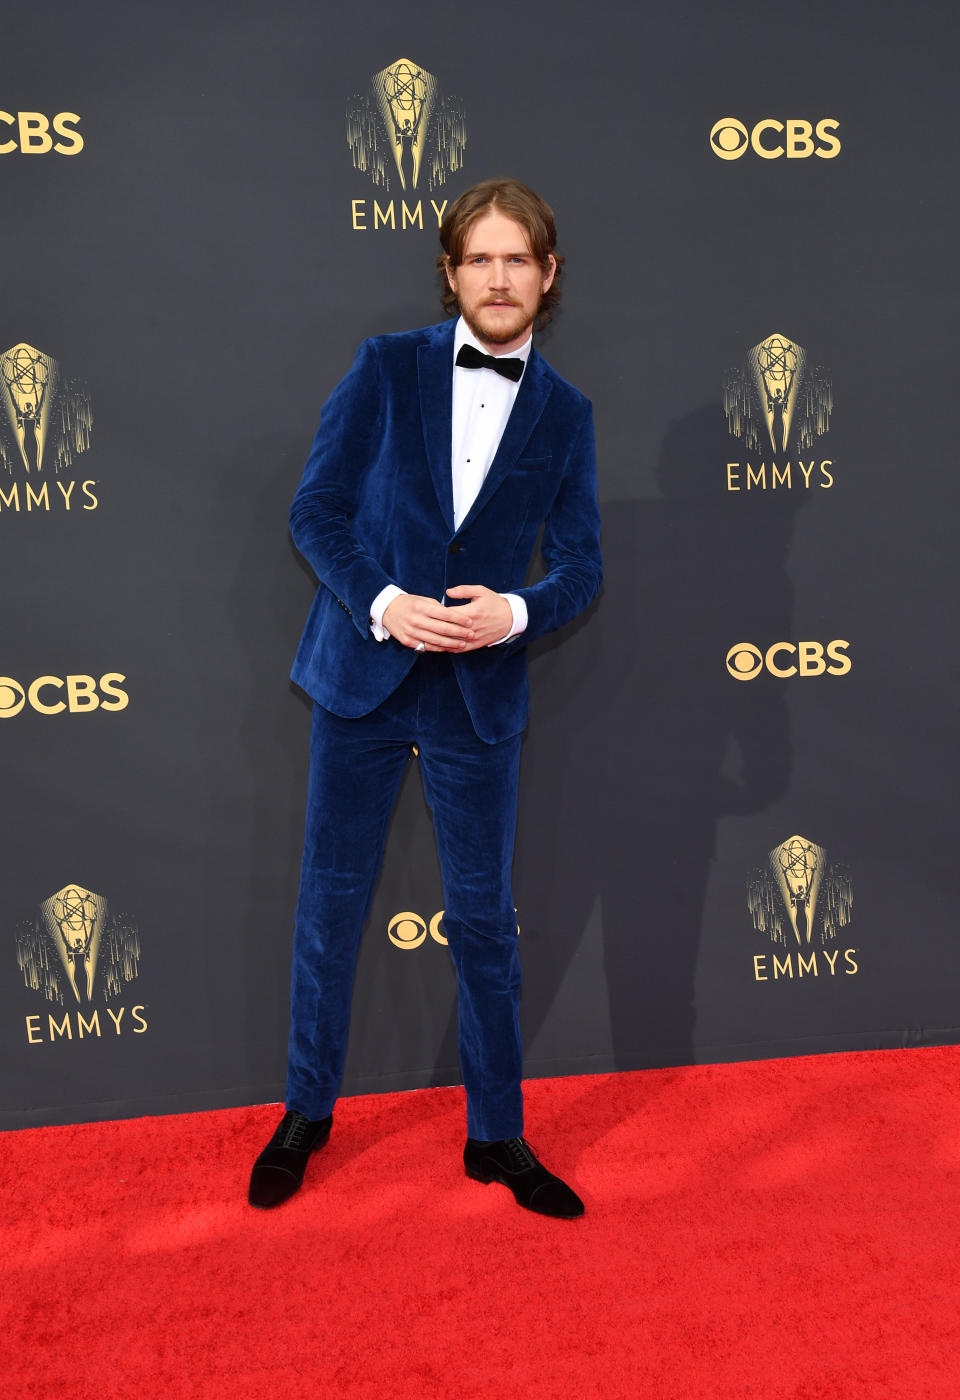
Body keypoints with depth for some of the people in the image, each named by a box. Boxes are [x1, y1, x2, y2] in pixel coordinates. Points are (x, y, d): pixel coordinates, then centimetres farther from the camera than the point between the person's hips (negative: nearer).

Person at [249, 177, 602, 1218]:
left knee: (484, 918, 8)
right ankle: (307, 1111, 30)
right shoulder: (385, 368, 1)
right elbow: (315, 509, -2)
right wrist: (384, 605, -18)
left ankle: (497, 1136, 26)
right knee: (329, 904, 9)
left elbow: (579, 564, 4)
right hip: (362, 673, 0)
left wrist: (514, 613, -17)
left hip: (479, 693, 1)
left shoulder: (565, 413, 5)